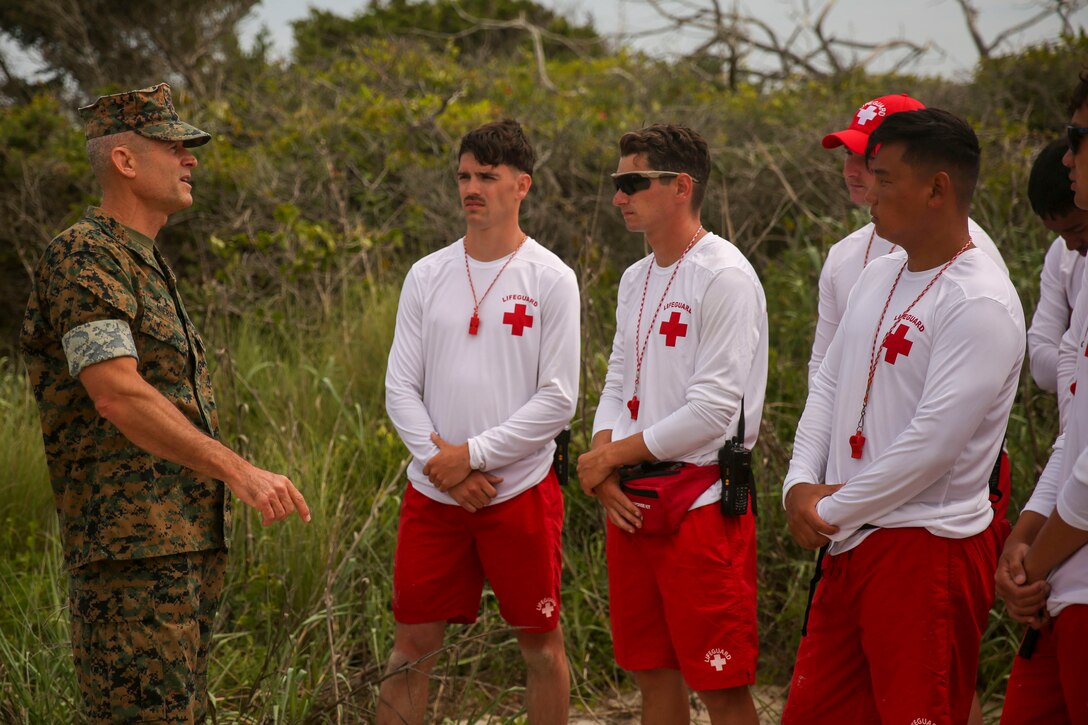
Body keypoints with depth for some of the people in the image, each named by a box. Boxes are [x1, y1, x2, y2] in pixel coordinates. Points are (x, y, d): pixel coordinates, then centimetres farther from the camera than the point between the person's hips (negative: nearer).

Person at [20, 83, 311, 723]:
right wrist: (240, 471, -24)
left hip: (191, 540, 10)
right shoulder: (84, 257, -10)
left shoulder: (151, 267, 22)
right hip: (131, 540, -10)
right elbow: (118, 396, -21)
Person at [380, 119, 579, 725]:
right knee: (413, 645, 5)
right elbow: (401, 387, 6)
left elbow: (557, 400, -8)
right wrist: (438, 461, -9)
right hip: (433, 493, 3)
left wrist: (472, 455, -12)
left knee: (542, 643, 6)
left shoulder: (550, 279, -3)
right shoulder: (427, 276, 7)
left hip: (520, 492, -3)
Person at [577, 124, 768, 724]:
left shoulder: (725, 276, -13)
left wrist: (612, 455, -11)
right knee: (653, 673, 14)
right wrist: (604, 468, -1)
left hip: (702, 500, -8)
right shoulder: (635, 279, 14)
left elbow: (713, 410, -18)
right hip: (631, 499, 8)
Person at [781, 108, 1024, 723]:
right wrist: (801, 485, -1)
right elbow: (829, 385, 16)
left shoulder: (980, 303, -16)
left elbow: (931, 443, -21)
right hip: (850, 544, 9)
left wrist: (832, 511, -13)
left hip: (929, 550, -9)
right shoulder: (879, 276, 13)